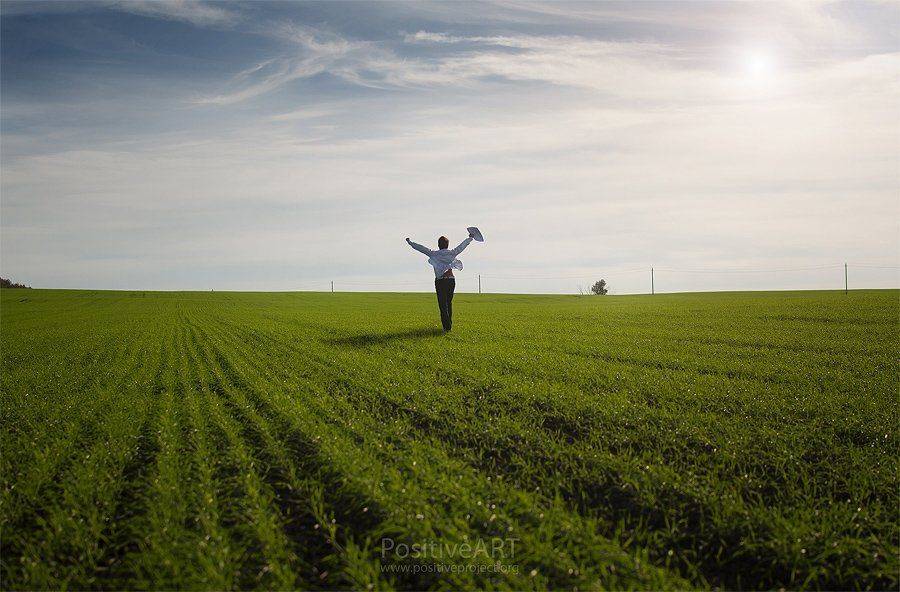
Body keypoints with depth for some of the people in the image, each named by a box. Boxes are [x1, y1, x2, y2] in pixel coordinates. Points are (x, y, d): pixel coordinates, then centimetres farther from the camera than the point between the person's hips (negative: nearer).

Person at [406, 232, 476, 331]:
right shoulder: (452, 253, 4)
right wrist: (470, 238, 30)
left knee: (443, 305, -3)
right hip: (451, 280, 3)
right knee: (449, 303, 17)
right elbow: (462, 246, 16)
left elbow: (421, 248, 1)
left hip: (440, 281, -3)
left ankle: (447, 326, -10)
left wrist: (411, 243, 12)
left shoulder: (434, 254, -3)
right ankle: (449, 324, 21)